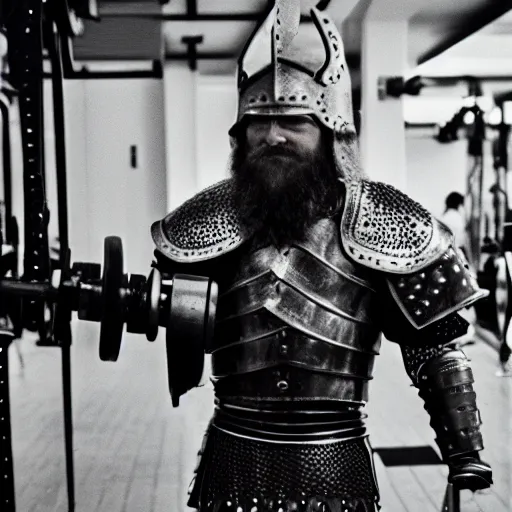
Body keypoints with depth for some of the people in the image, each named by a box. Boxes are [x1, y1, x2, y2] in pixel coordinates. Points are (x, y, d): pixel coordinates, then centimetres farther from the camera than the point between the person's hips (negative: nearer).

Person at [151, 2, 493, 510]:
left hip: (335, 466, -1)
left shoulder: (380, 220, -7)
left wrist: (466, 463, -7)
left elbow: (436, 354, -4)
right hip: (234, 460, 2)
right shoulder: (214, 216, -1)